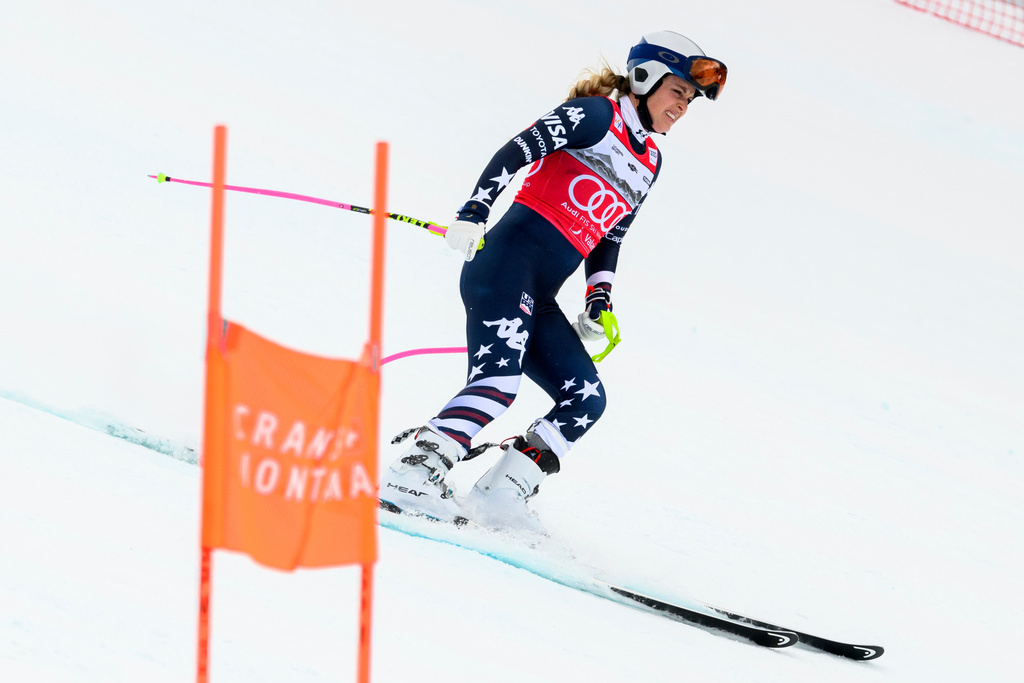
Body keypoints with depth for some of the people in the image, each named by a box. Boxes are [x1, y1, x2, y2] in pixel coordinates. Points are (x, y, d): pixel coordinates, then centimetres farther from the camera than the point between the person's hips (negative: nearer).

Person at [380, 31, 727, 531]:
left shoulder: (649, 164, 23)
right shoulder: (596, 115, 0)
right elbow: (517, 151, -10)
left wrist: (599, 304, 13)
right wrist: (472, 215, -21)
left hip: (538, 300, 8)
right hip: (508, 259, -8)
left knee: (587, 399, -5)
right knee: (497, 382, -26)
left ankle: (497, 494, -8)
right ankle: (410, 476, -31)